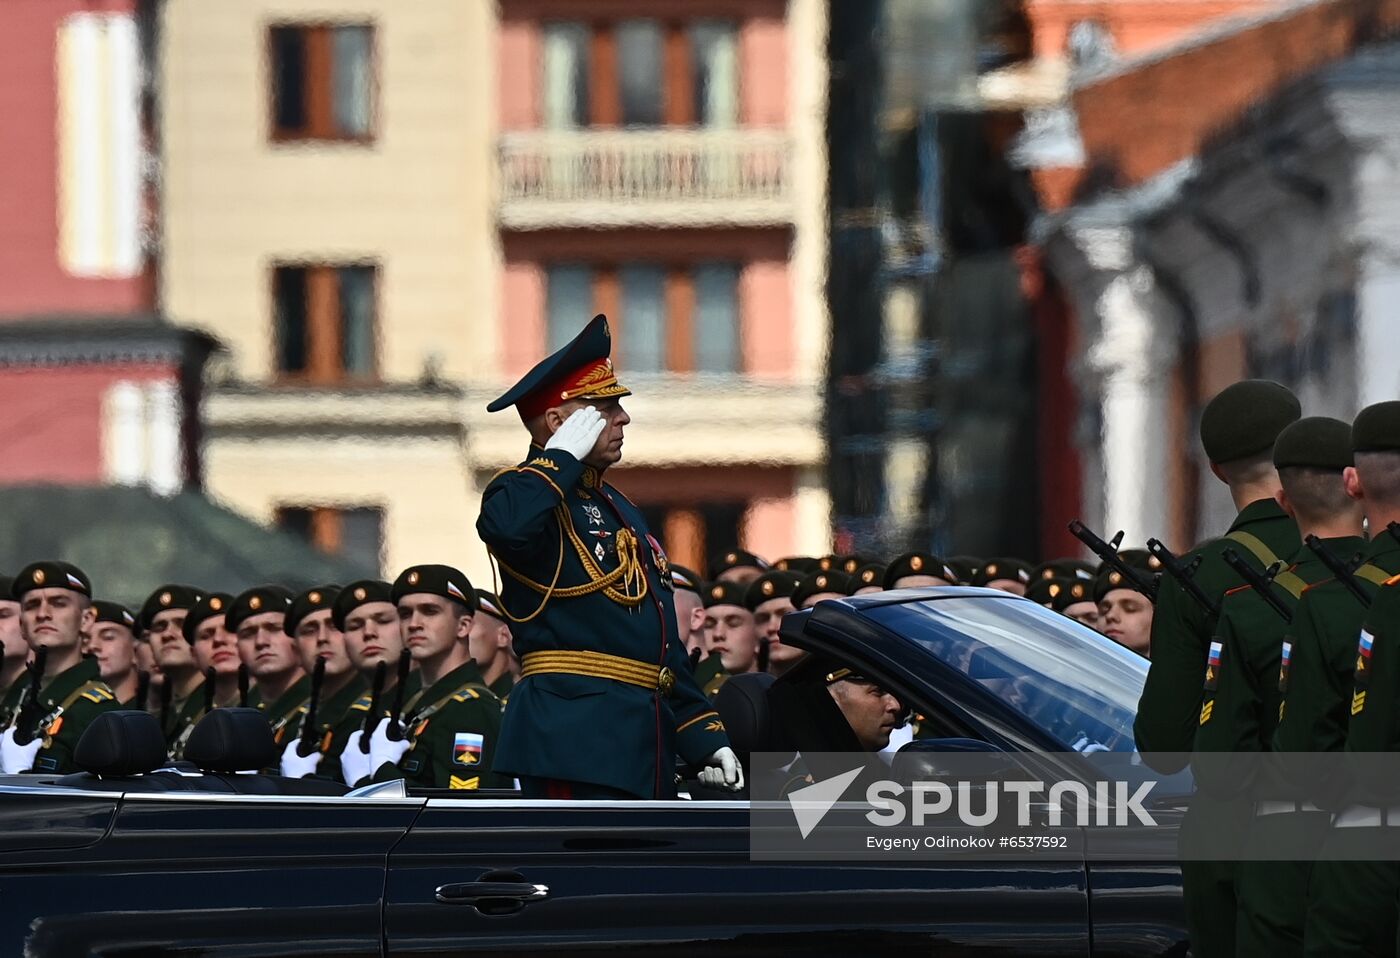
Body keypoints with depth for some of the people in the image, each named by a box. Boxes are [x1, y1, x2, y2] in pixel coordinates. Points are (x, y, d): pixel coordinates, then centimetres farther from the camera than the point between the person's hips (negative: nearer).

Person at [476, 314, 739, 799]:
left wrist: (704, 738, 17)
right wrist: (562, 457, -17)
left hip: (644, 744, 10)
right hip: (573, 738, -10)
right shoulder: (529, 494, -5)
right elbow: (507, 526, -34)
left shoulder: (620, 510, 23)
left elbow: (663, 640, 25)